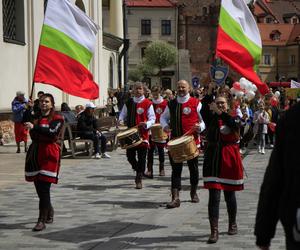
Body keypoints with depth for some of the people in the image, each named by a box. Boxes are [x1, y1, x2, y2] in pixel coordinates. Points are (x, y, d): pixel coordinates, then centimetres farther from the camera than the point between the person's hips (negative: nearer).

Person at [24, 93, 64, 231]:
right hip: (35, 154, 6)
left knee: (44, 188, -10)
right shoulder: (36, 118, 17)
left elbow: (52, 132, -21)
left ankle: (42, 220, -9)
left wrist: (34, 127, -29)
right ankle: (49, 212, 33)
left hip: (49, 154, -6)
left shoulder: (57, 118, -4)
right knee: (39, 187, 11)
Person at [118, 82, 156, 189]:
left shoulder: (148, 103, 0)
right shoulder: (128, 103, 9)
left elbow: (152, 119, -2)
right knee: (130, 156, 5)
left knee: (141, 158, -2)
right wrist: (121, 121, -8)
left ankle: (139, 180, 5)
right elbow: (123, 115, 15)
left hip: (143, 134, -3)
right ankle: (138, 171, 32)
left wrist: (147, 124, -22)